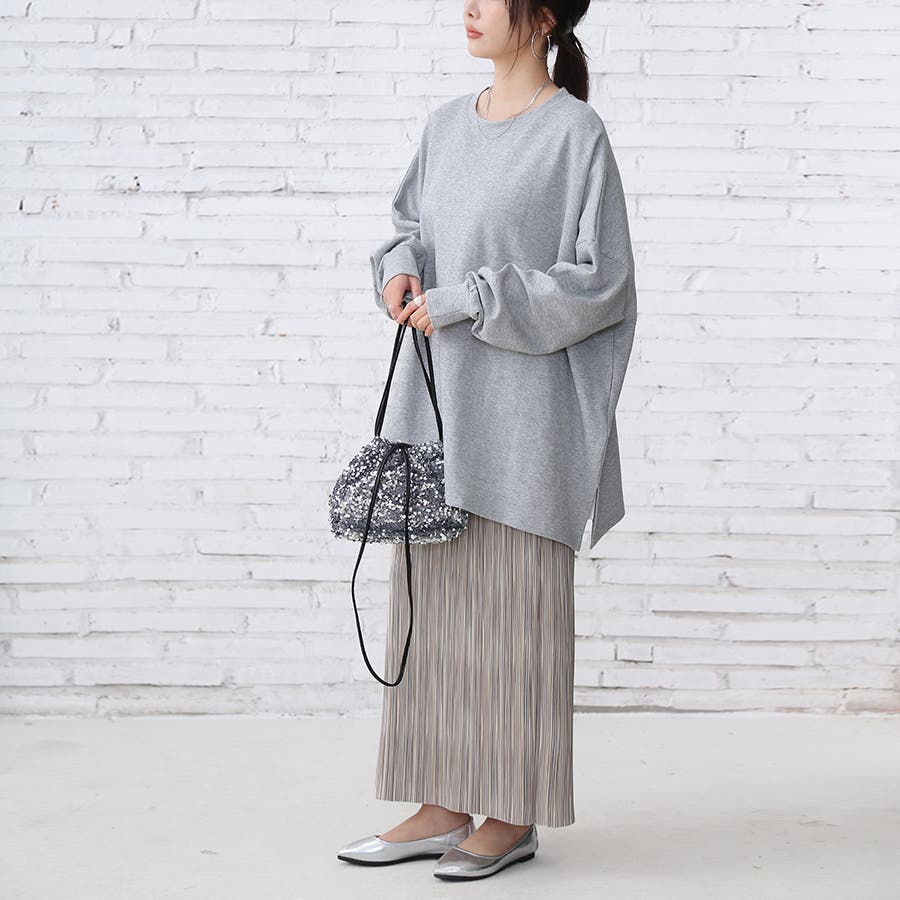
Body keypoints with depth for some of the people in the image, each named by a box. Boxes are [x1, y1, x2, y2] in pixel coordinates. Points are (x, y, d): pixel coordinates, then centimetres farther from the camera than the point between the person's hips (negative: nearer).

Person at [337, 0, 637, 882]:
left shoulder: (574, 131, -7)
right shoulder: (448, 124, 12)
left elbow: (596, 280, -10)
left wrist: (468, 300, -15)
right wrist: (402, 269, -2)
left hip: (519, 402, -7)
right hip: (438, 397, 7)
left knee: (512, 602, -1)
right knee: (433, 595, 8)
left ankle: (516, 814, 11)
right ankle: (444, 806, 17)